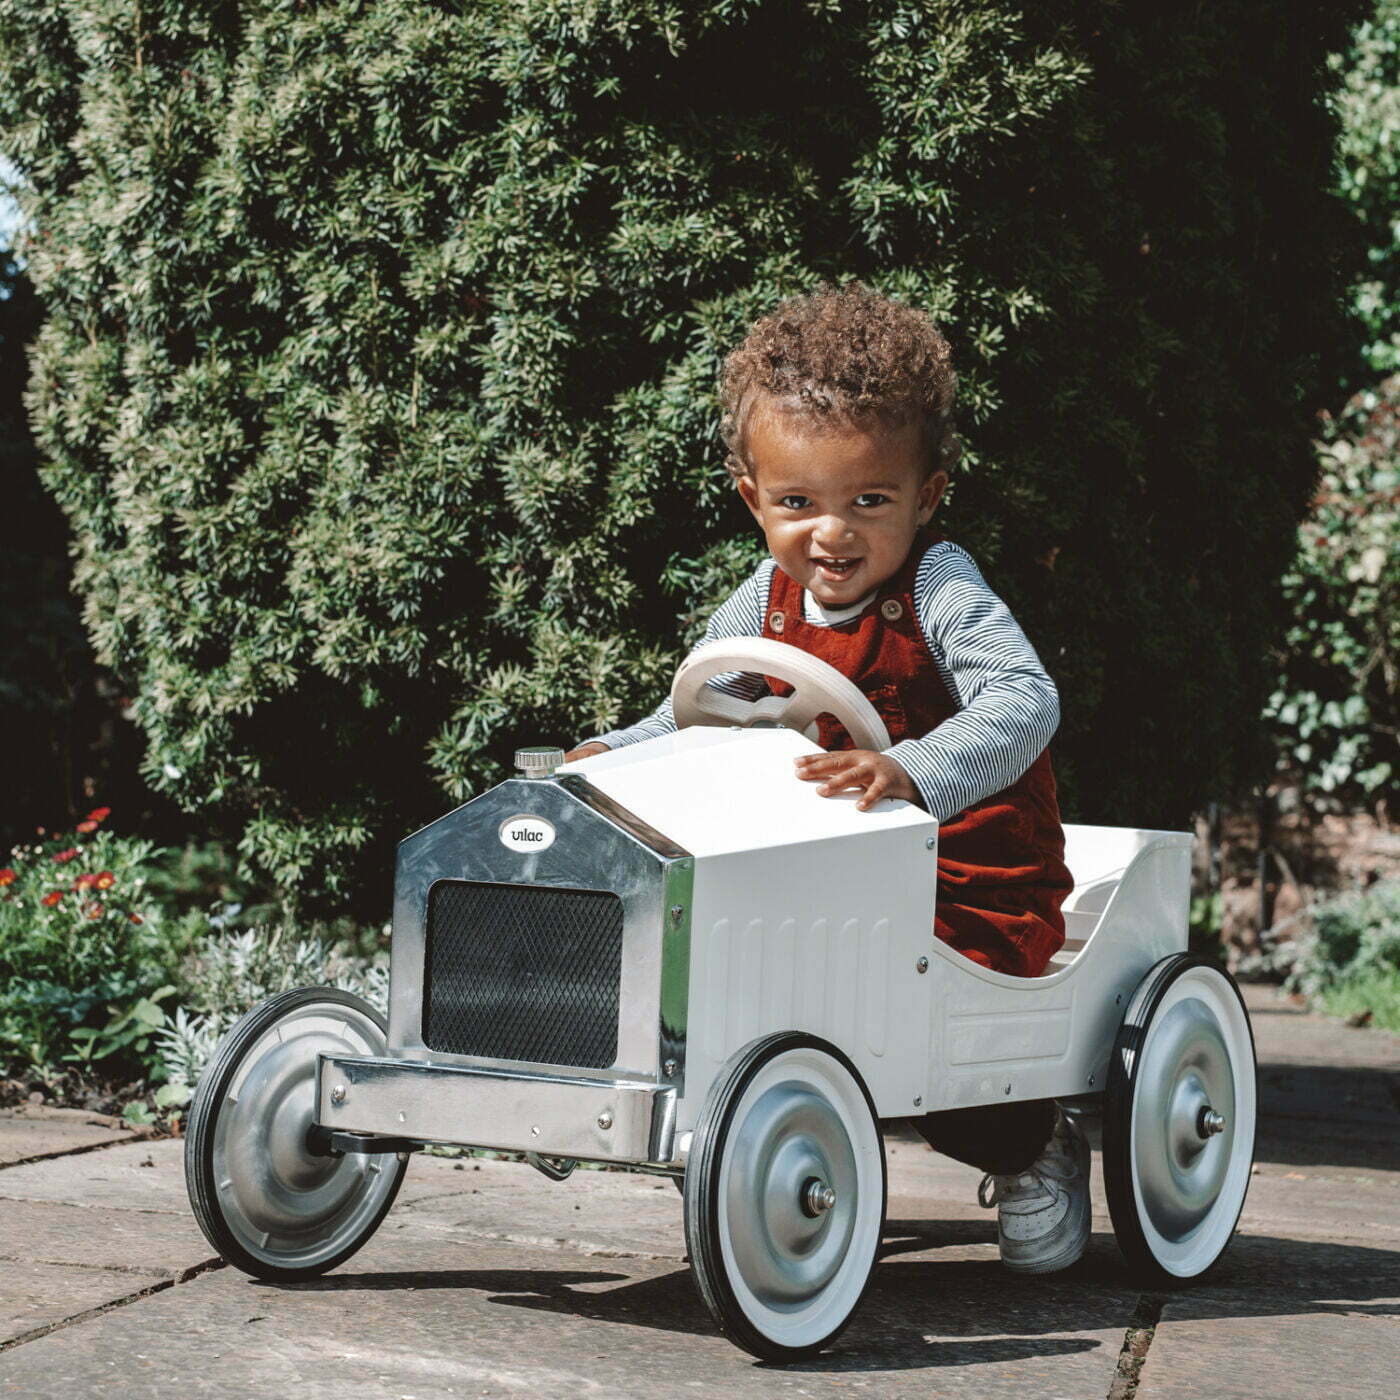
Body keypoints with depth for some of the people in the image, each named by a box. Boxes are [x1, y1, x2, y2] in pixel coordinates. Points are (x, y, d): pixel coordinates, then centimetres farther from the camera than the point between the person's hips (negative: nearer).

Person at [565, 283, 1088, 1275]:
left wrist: (912, 771, -51)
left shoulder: (940, 589, -18)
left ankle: (1037, 1153, 6)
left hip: (976, 887, -6)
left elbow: (1024, 700, -34)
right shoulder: (768, 603, 2)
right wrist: (614, 757, -6)